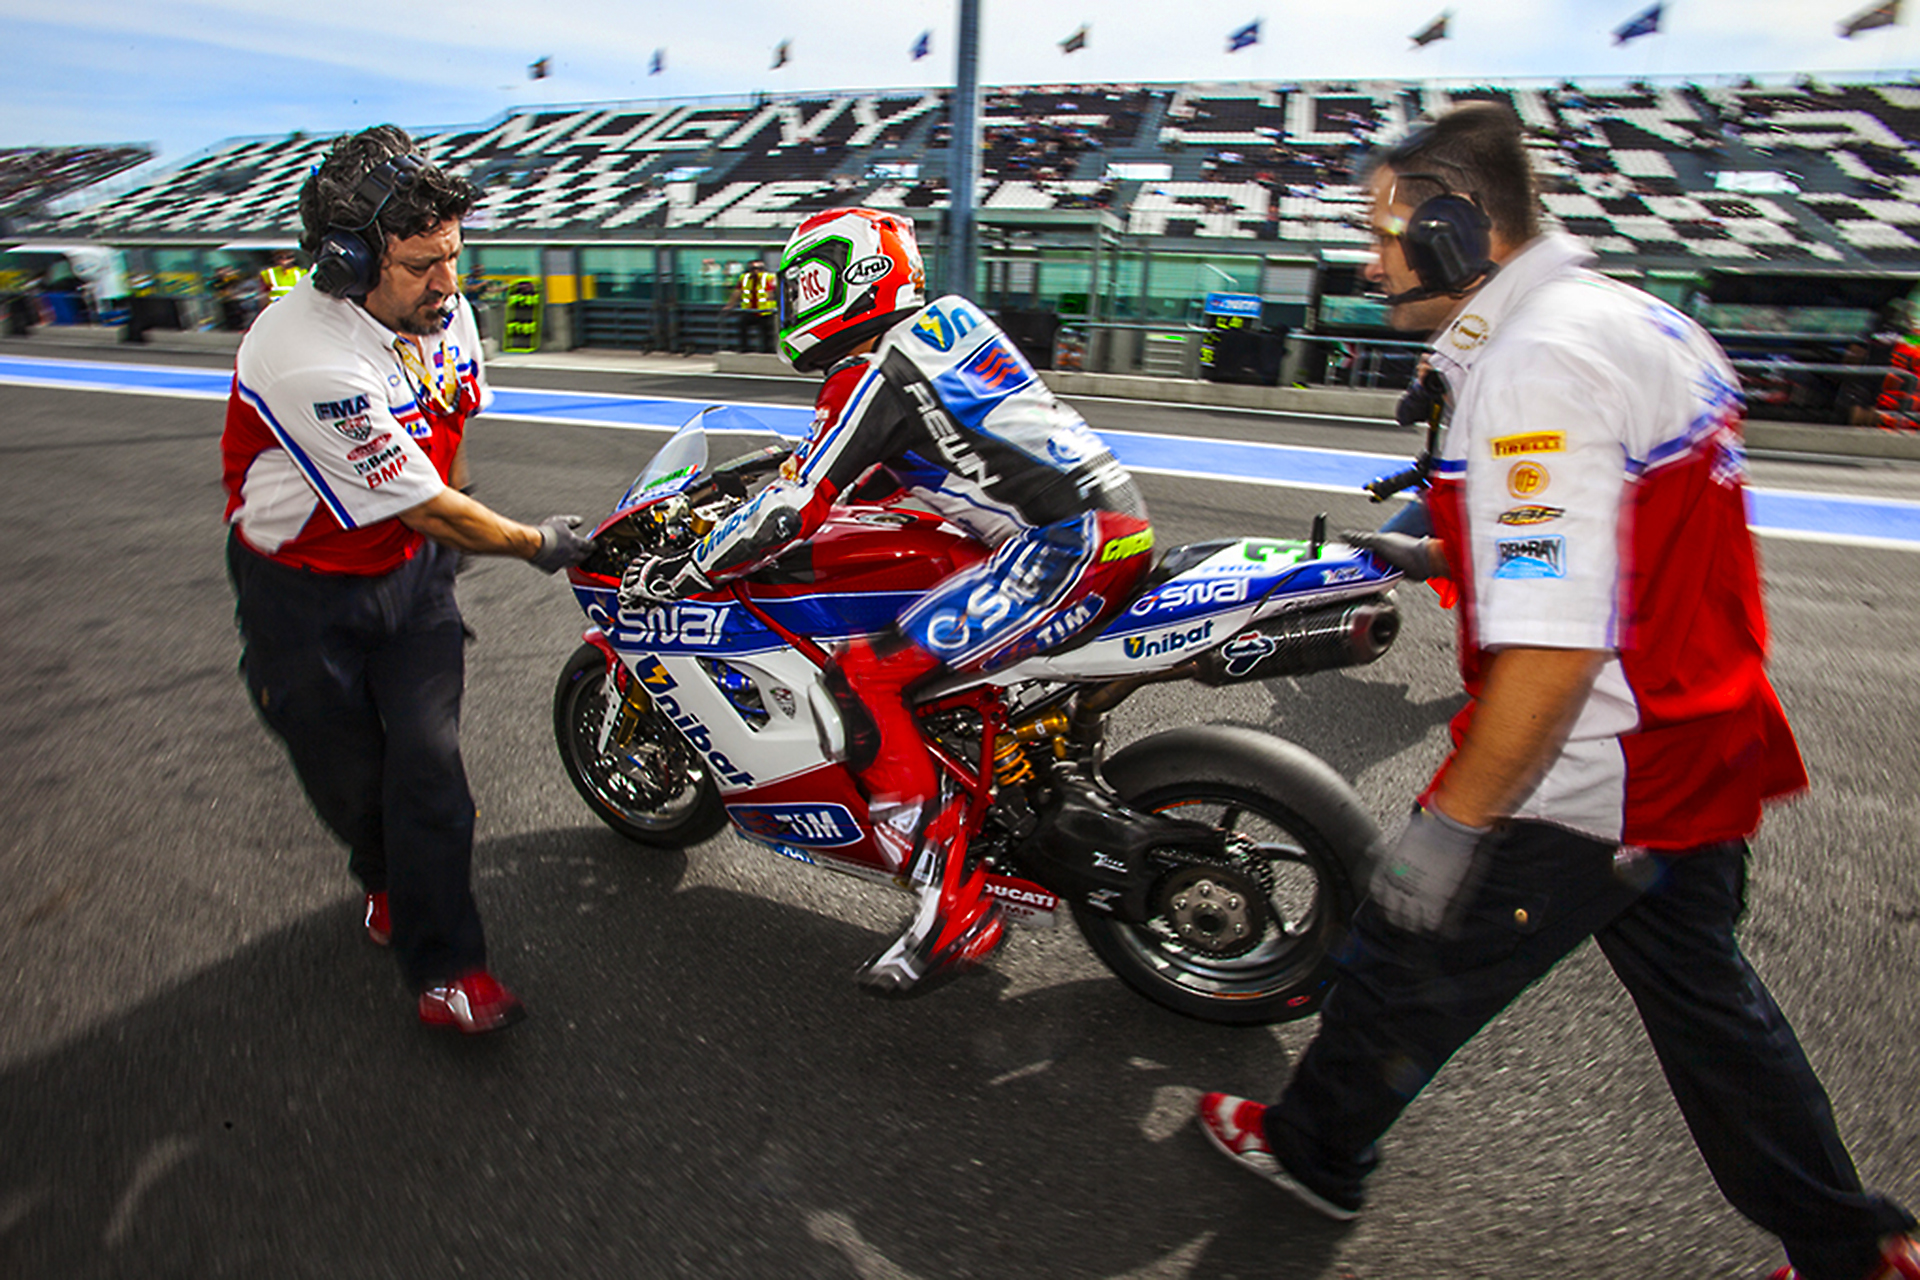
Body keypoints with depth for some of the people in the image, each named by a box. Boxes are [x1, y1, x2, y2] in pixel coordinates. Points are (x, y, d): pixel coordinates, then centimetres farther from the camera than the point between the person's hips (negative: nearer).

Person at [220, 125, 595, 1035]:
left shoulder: (442, 310, -8)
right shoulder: (308, 361, -32)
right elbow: (422, 505, -26)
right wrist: (533, 544, -12)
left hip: (412, 567, 4)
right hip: (303, 591, -4)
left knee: (428, 761, -5)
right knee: (348, 773, 10)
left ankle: (442, 965, 6)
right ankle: (387, 881, 42)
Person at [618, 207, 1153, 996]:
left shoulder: (872, 374, -9)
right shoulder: (943, 328, 19)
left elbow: (792, 511, -12)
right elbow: (883, 467, 31)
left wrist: (677, 574, 0)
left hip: (1067, 546, -10)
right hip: (1112, 521, 10)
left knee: (863, 678, -13)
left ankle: (955, 906, -10)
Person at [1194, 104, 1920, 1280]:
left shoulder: (1537, 368, -24)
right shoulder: (1632, 318, 7)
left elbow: (1555, 648, -30)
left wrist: (1452, 822, -24)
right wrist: (1448, 557, 23)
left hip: (1582, 792, -9)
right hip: (1703, 759, 9)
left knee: (1407, 966, 12)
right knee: (1705, 995, 26)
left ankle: (1315, 1148, 35)